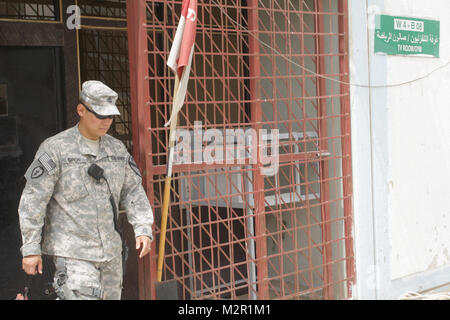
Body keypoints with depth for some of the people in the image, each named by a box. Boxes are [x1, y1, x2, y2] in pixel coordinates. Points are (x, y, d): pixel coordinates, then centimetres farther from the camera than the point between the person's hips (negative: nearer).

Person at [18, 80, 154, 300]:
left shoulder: (117, 149, 9)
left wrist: (143, 229, 0)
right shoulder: (55, 148, -9)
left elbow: (133, 191, 14)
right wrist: (31, 248, -11)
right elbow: (33, 200, -9)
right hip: (72, 252, -6)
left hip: (110, 250, 7)